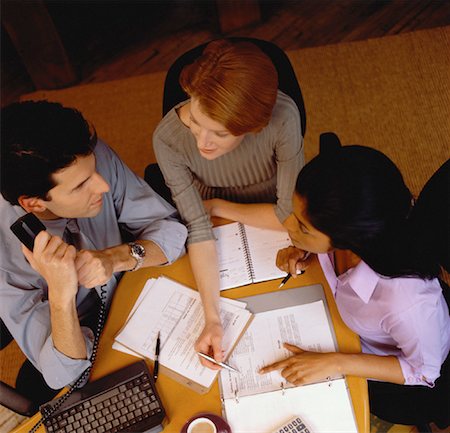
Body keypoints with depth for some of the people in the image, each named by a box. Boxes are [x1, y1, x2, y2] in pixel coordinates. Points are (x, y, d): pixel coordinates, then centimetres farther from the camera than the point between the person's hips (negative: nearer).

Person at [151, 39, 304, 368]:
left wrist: (215, 206, -16)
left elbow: (290, 213, -24)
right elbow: (199, 230, -26)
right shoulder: (169, 138, -30)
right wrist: (212, 318, -35)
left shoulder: (282, 116, -34)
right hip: (217, 245, 2)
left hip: (272, 233, -1)